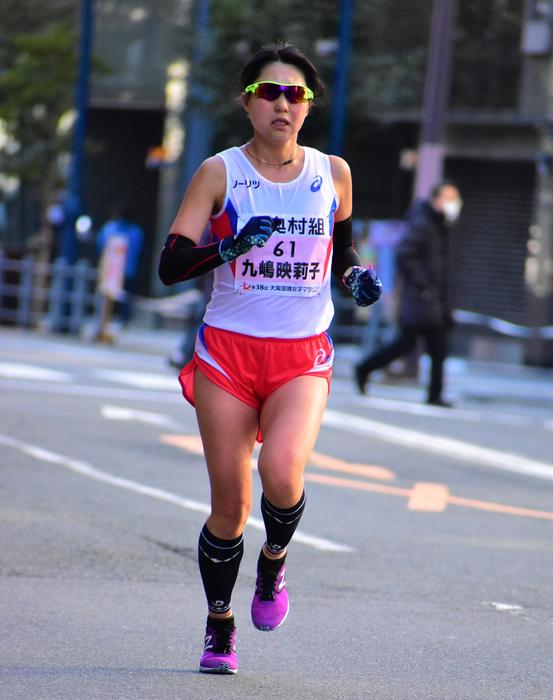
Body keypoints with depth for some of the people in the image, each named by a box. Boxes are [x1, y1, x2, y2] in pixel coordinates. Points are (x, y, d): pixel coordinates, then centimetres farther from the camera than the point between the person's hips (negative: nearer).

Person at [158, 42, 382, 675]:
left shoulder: (332, 173, 6)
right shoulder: (220, 172, -2)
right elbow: (170, 264, -8)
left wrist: (357, 277, 1)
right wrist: (229, 247, -25)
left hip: (303, 356, 1)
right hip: (227, 350, -1)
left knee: (281, 473, -25)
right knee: (229, 504, 1)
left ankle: (274, 562, 8)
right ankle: (219, 626, 23)